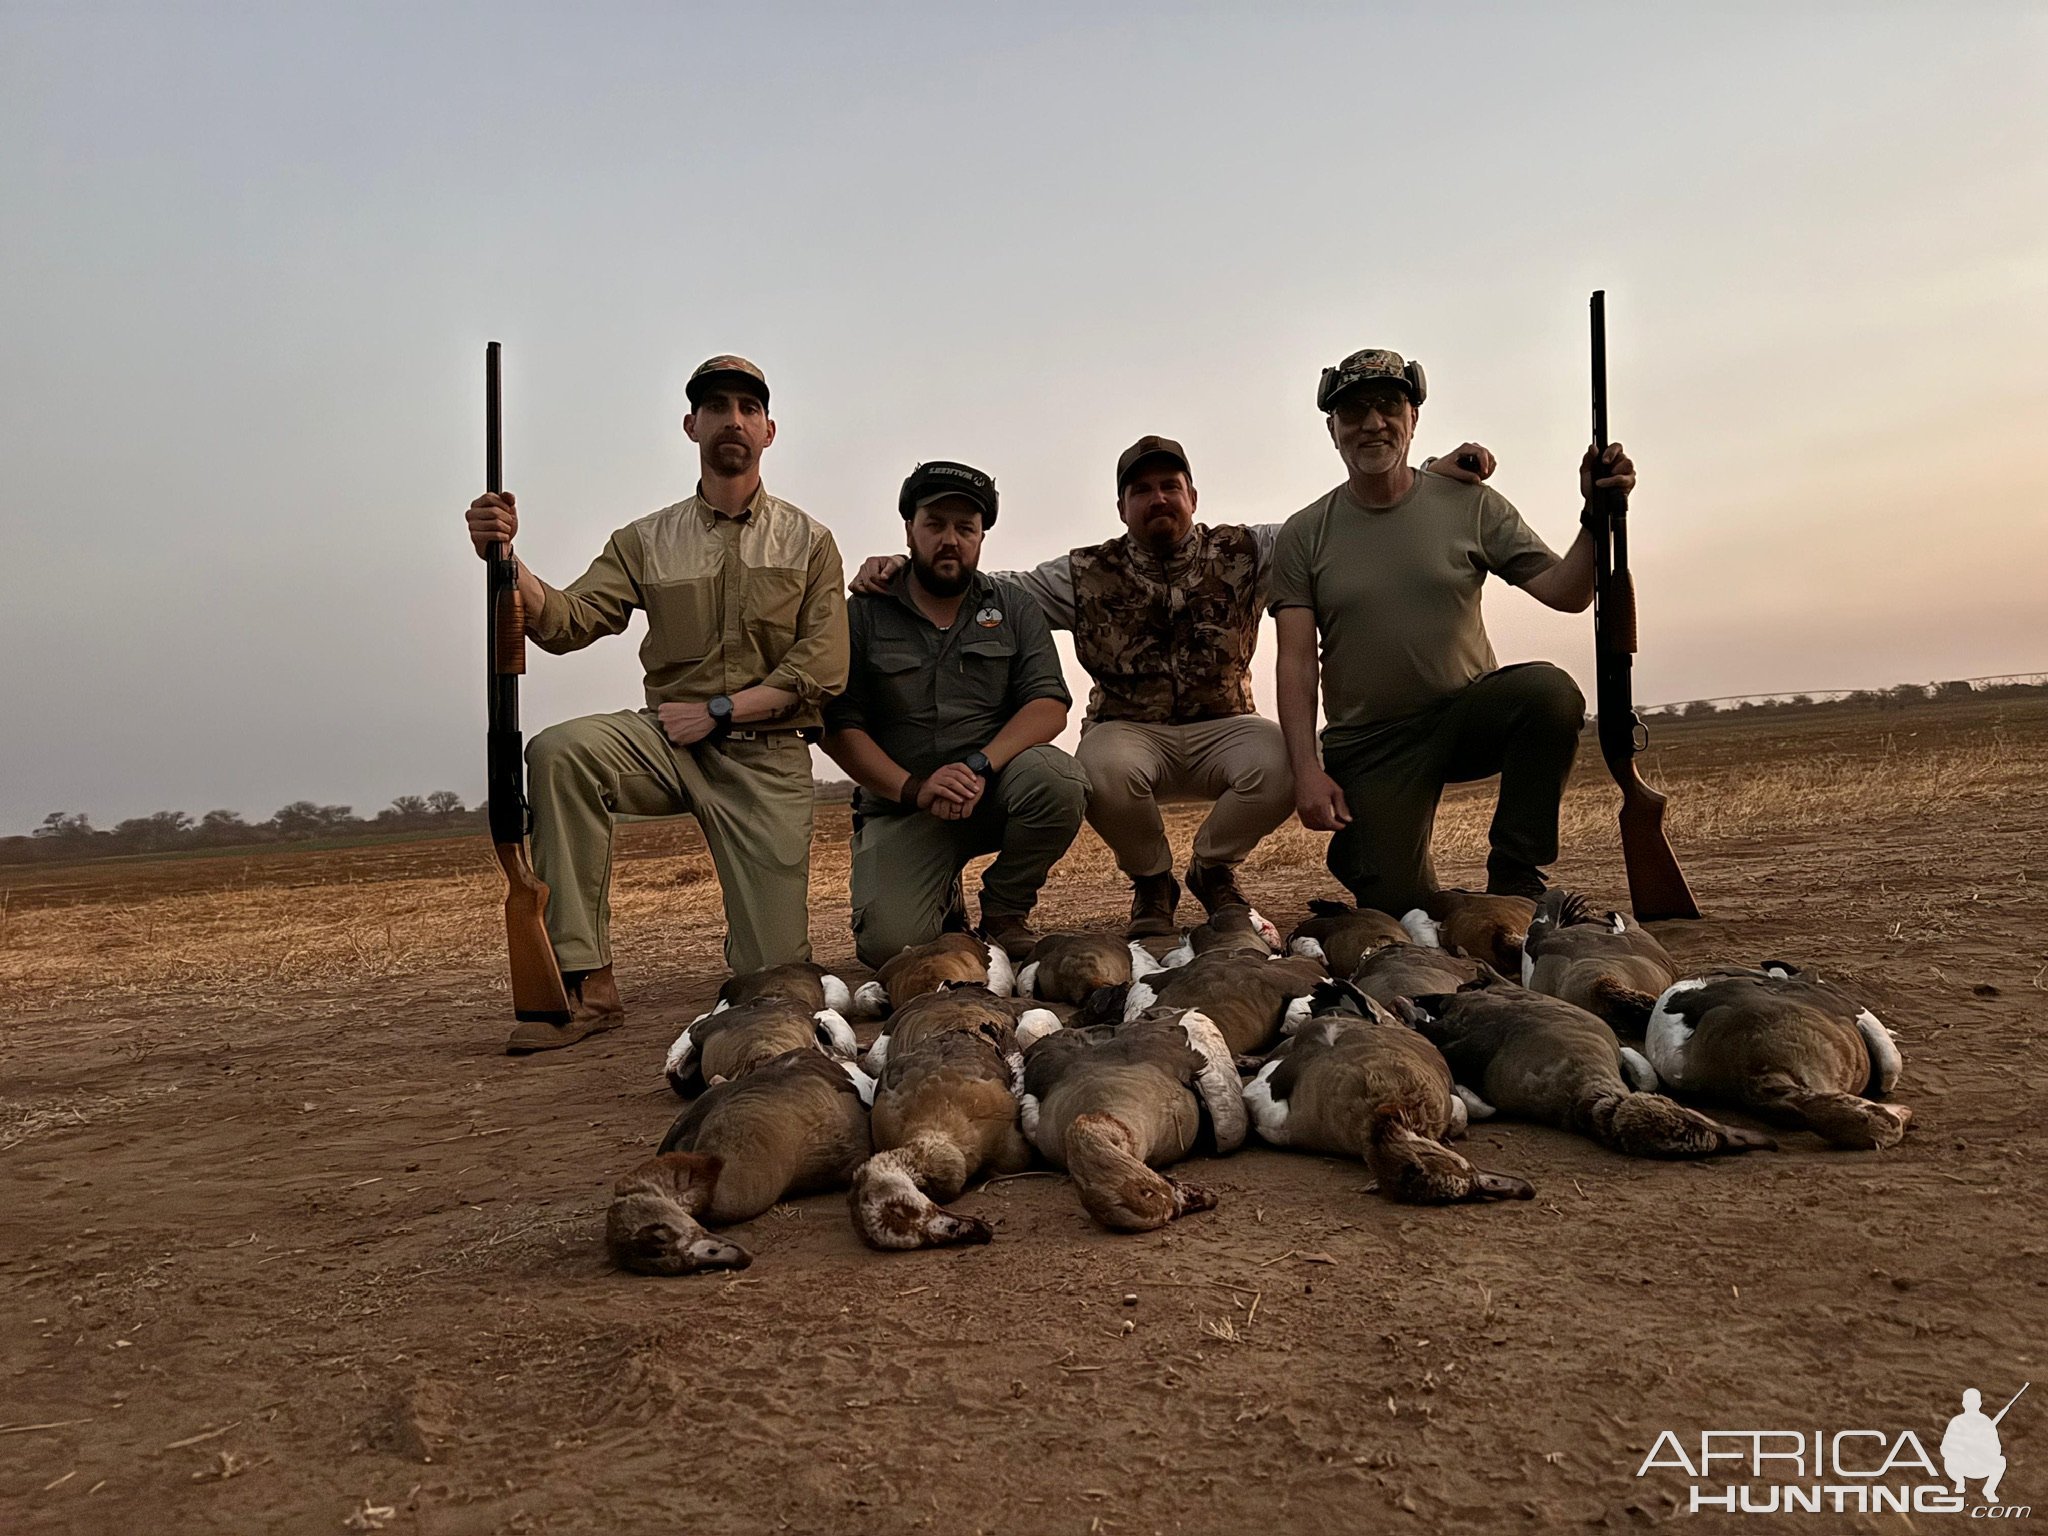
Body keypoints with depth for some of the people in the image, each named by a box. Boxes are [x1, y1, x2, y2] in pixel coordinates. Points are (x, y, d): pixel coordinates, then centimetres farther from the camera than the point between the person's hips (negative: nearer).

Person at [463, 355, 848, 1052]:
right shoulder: (647, 541, 8)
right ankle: (586, 983, -24)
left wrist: (717, 711, -14)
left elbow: (824, 666, -5)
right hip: (669, 741, 2)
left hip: (768, 755, -1)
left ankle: (758, 922, 34)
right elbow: (567, 621, -7)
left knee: (777, 972, -8)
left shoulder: (808, 542, 6)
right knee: (558, 752, -32)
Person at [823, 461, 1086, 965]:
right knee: (889, 943, -23)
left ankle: (1004, 913, -4)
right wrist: (914, 788, -18)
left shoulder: (1013, 609, 9)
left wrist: (979, 766, -21)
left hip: (994, 790, 1)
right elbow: (840, 727, -3)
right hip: (901, 804, -1)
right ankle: (945, 904, 16)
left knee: (1057, 779, -32)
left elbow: (1050, 705, -4)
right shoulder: (863, 614, 4)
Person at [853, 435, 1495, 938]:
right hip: (1130, 732, 0)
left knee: (1283, 763, -31)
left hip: (1223, 726, 1)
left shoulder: (1245, 553, 1)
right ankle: (1152, 882, -1)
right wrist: (899, 570, -12)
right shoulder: (1086, 575, 1)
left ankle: (1213, 868, 3)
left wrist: (1433, 471, -10)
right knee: (1103, 771, -36)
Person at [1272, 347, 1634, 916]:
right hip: (1368, 746, -1)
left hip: (1468, 712, 1)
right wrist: (1307, 770, -17)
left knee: (1550, 691, -31)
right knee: (1397, 908, -11)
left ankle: (1515, 879, -16)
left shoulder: (1470, 504, 0)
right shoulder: (1304, 535, -1)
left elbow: (1566, 592, -2)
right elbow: (1296, 663, -6)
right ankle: (1355, 846, 27)